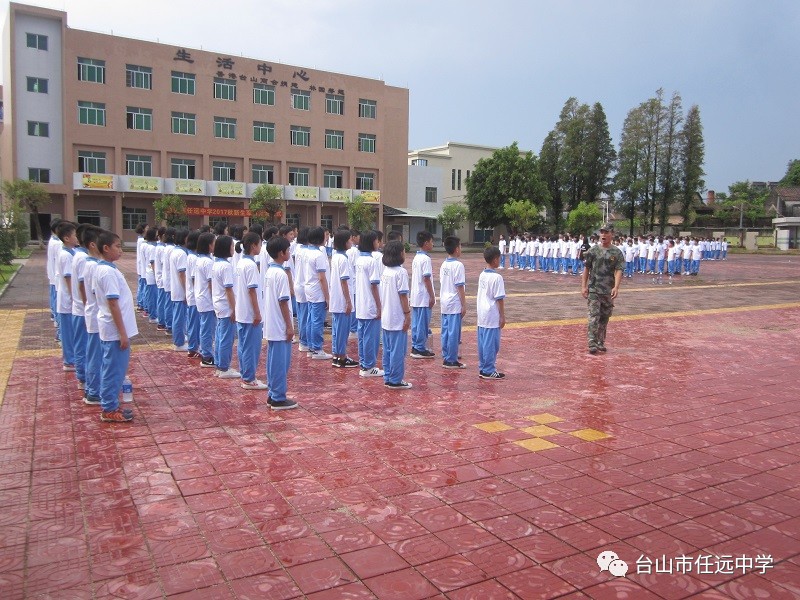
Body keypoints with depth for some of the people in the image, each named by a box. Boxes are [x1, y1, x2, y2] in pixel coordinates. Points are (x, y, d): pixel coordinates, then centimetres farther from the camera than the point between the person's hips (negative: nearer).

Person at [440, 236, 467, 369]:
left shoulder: (444, 265, 8)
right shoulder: (458, 265, -15)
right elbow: (460, 287, -15)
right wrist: (464, 305, -11)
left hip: (444, 302, 8)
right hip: (455, 303, -8)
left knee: (445, 331, 13)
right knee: (454, 332, -2)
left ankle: (446, 357, 21)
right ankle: (451, 360, 2)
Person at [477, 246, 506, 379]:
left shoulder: (482, 275, 8)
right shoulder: (497, 277, -16)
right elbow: (499, 299, -16)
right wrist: (502, 317, -9)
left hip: (482, 315, 8)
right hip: (492, 317, -8)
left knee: (482, 343, 12)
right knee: (491, 344, -1)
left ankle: (482, 368, 20)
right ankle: (489, 371, 5)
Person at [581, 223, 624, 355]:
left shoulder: (617, 252, 1)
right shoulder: (593, 250, 2)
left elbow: (619, 271, -8)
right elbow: (586, 269, 6)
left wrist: (616, 287, -21)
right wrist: (583, 286, 0)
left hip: (608, 291, 1)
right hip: (593, 289, -1)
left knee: (605, 317, 10)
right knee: (594, 316, -8)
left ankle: (601, 343, 21)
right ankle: (592, 344, -9)